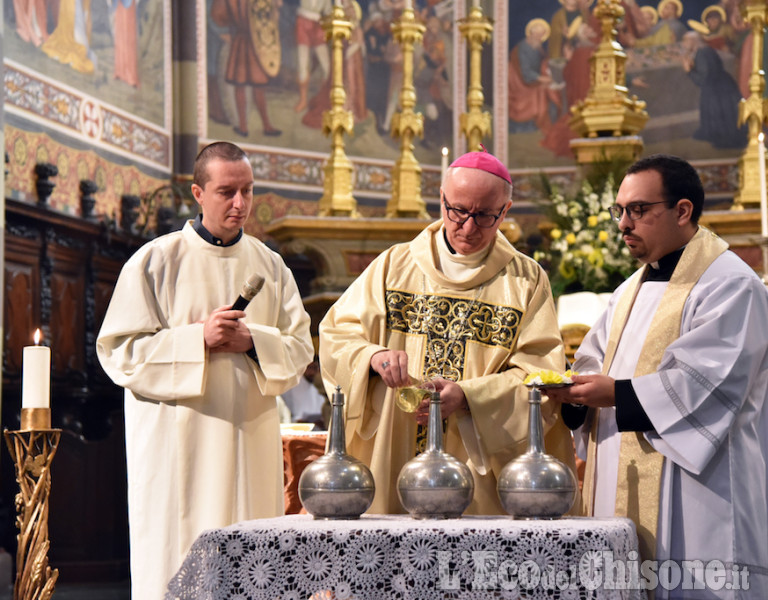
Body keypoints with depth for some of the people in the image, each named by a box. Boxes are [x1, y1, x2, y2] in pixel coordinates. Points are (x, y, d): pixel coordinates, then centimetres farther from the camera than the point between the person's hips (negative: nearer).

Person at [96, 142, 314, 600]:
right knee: (175, 560, -7)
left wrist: (252, 340, -9)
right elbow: (118, 349, -4)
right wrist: (197, 338, -14)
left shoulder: (270, 265, 12)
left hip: (251, 441, 4)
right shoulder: (156, 261, 0)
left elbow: (300, 349, 10)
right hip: (178, 440, -3)